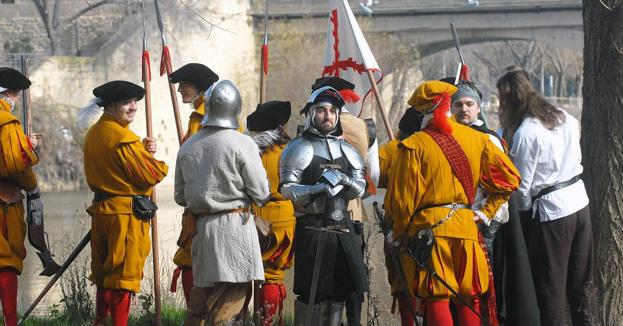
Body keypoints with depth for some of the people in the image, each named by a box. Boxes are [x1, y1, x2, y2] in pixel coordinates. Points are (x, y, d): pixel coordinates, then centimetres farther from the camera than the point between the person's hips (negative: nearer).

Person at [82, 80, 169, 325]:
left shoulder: (93, 134, 12)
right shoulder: (123, 138, -17)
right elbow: (151, 176, -16)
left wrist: (144, 151, 1)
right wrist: (156, 160, 5)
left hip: (101, 210, 9)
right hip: (127, 213, -9)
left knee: (103, 274, 17)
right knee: (123, 277, -5)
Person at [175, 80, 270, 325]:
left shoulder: (187, 147, 6)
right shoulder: (243, 144, -10)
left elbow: (180, 197, 13)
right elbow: (261, 194, -8)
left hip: (201, 227, 6)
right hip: (235, 224, -6)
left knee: (200, 294, 16)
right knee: (231, 295, -4)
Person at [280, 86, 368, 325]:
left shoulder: (347, 151, 17)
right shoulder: (299, 149, 0)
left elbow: (360, 189, 10)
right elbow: (287, 189, -9)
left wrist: (344, 180, -11)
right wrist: (317, 189, -23)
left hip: (343, 227, 5)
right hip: (312, 227, -5)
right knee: (309, 291, -4)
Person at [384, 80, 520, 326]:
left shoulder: (413, 145, -5)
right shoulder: (475, 138, 8)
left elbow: (402, 198, -4)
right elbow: (509, 177, 11)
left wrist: (399, 234, 9)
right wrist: (486, 212, 17)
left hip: (428, 230, -4)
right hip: (466, 226, 4)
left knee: (437, 299, -2)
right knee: (469, 299, 11)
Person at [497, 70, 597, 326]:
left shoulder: (525, 134, -17)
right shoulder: (566, 118, 4)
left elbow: (522, 185, -13)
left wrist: (524, 210, 3)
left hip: (549, 211, -7)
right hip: (579, 202, 7)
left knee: (551, 288, 3)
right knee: (583, 283, 16)